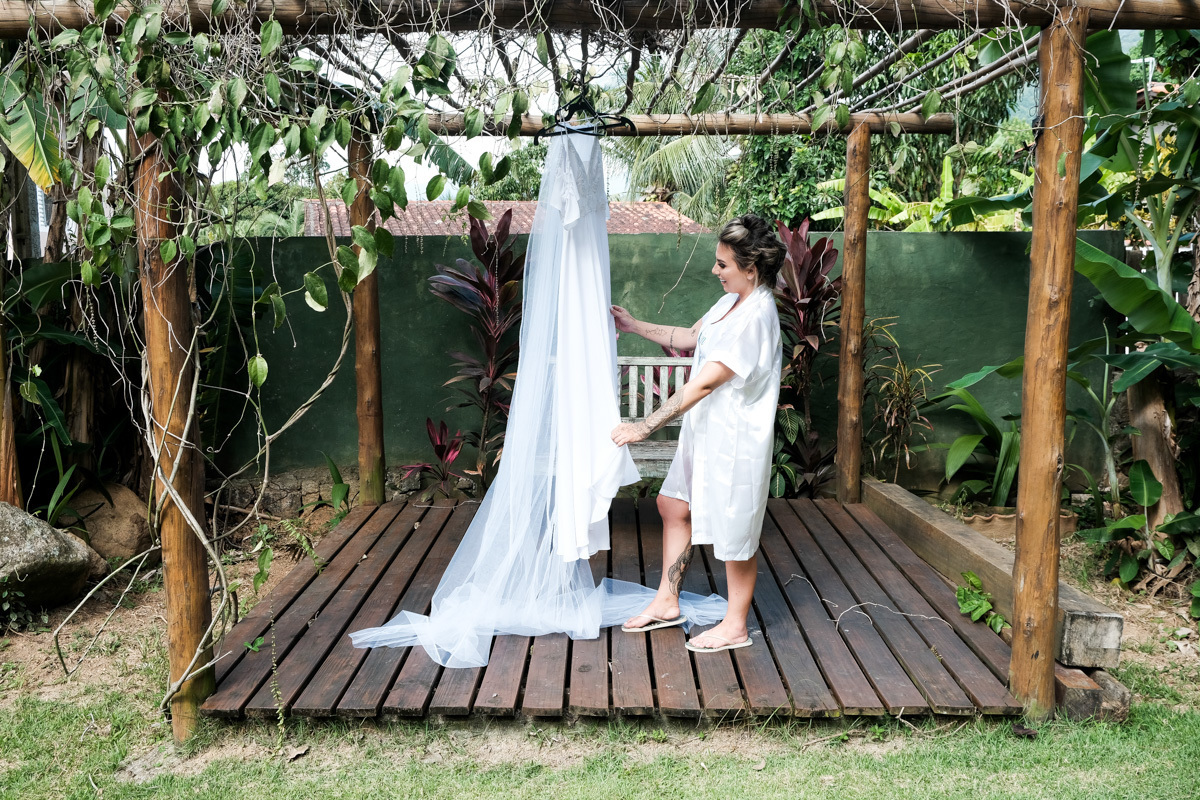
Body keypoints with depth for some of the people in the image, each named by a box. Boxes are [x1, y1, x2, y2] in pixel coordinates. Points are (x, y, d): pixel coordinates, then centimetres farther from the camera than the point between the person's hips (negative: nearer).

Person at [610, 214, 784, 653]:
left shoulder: (755, 317, -26)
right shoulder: (732, 302, 5)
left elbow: (703, 385, -28)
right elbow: (690, 338, 22)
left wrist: (645, 427, -25)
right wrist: (634, 326, 18)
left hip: (734, 440, -10)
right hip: (705, 431, 10)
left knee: (733, 533, 5)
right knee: (674, 506, 18)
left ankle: (736, 626, 24)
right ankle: (667, 602, 34)